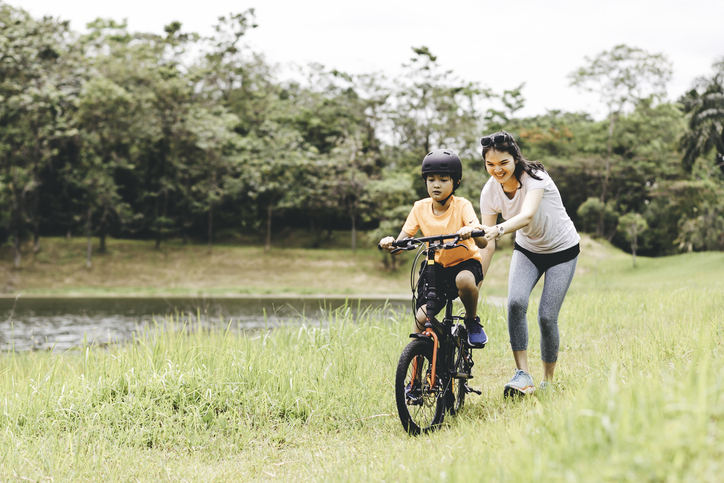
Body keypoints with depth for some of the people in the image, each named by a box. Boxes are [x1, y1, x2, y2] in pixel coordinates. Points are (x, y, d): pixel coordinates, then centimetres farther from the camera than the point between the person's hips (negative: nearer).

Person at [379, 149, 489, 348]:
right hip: (436, 265, 3)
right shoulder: (420, 208, -7)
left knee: (464, 280, -38)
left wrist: (470, 231, -52)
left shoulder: (462, 206, -15)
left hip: (465, 261, -3)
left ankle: (473, 321, -9)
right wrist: (390, 243, -36)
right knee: (421, 319, -14)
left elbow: (483, 243, -28)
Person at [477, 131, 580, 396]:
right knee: (516, 302, -24)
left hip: (562, 250, -3)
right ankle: (522, 374, -17)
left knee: (547, 316, -10)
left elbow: (527, 216, -47)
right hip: (527, 250, 3)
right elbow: (487, 244, -12)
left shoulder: (534, 177, -28)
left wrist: (498, 230, -66)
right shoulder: (490, 191, -15)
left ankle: (548, 381, 11)